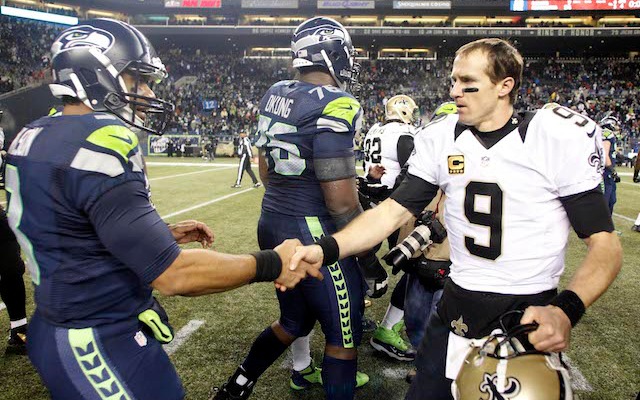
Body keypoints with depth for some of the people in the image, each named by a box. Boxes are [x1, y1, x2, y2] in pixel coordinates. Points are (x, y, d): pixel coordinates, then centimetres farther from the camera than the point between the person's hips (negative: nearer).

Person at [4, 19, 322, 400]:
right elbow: (172, 275, -28)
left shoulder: (37, 135, 4)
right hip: (103, 344, -9)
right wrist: (271, 265, -19)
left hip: (62, 328, 9)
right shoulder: (100, 140, -25)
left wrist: (164, 233, 12)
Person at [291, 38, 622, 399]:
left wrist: (567, 311, -29)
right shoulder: (441, 138, -2)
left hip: (530, 320, -3)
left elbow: (605, 243, -11)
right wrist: (325, 250, -21)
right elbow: (394, 211, -5)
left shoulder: (559, 137, -12)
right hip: (455, 313, 3)